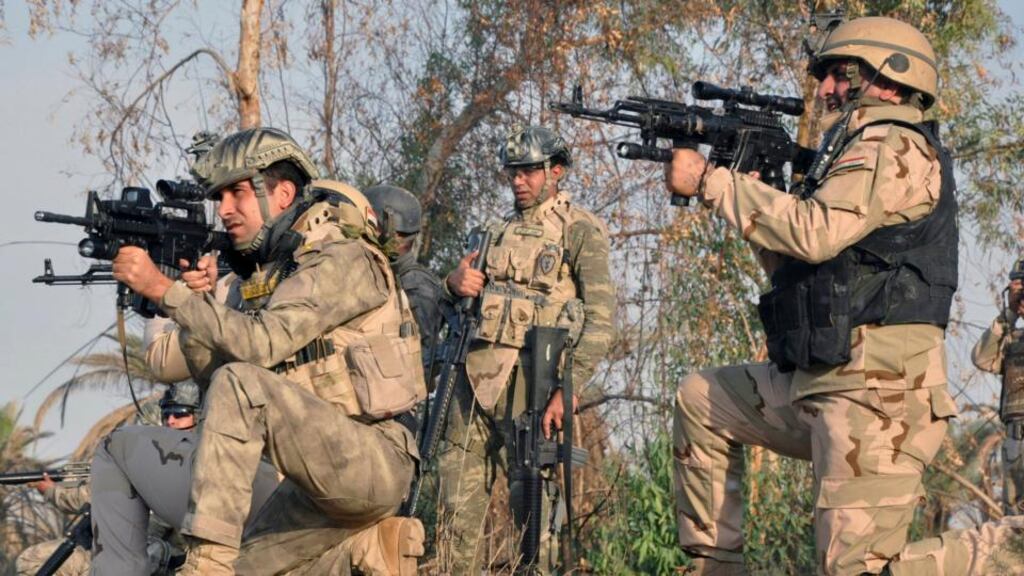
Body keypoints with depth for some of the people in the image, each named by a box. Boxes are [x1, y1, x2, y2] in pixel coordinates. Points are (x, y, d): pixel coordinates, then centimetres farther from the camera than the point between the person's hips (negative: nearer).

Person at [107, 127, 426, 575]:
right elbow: (210, 372, 5)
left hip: (372, 461, -9)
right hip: (325, 473, 9)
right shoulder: (256, 273, 12)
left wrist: (163, 289, -25)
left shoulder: (341, 260, -13)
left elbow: (262, 344, -27)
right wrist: (195, 300, -12)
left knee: (241, 383, -27)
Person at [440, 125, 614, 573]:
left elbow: (600, 318, -9)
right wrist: (455, 284, 0)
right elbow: (462, 302, 24)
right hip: (475, 375, 6)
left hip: (527, 378, -6)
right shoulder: (499, 230, 20)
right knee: (459, 506, 4)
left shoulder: (580, 230, -1)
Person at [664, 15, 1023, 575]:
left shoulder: (894, 146, -8)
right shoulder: (860, 151, 23)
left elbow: (812, 233, -22)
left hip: (876, 393, -10)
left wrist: (710, 181, -13)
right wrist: (740, 182, 14)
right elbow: (792, 263, 24)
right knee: (699, 399, 21)